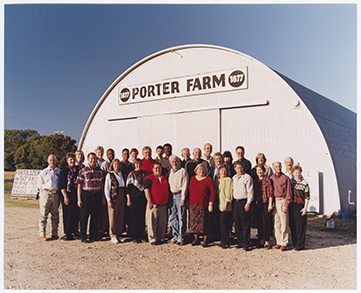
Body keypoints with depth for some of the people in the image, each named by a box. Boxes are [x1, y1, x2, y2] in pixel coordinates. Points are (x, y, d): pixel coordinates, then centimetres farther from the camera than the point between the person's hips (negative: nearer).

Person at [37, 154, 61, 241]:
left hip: (56, 194, 3)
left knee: (55, 215, 7)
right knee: (43, 215, -2)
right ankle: (42, 234, 6)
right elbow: (40, 184, 6)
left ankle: (54, 233, 16)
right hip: (46, 194, -3)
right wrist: (47, 189, -1)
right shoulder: (44, 172, 6)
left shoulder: (59, 172, 13)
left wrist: (57, 190, 4)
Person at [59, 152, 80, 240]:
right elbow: (61, 185, -8)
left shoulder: (78, 170, 11)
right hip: (67, 194, -5)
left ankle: (74, 230, 22)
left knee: (76, 213, 8)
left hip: (76, 194, 5)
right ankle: (67, 233, 7)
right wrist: (65, 197, -13)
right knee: (67, 214, -1)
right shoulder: (64, 170, -4)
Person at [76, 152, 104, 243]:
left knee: (95, 216, 10)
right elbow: (79, 185, -3)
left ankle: (93, 236, 21)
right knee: (84, 217, 2)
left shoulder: (99, 170, 10)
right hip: (86, 195, -3)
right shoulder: (83, 171, -1)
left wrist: (103, 197, 10)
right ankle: (83, 237, 14)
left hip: (97, 195, 4)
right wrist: (79, 199, -8)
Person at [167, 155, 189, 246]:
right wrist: (168, 197, 9)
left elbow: (184, 186, -9)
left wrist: (183, 198, -13)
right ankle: (175, 236, 18)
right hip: (171, 195, 6)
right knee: (172, 217, 8)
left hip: (180, 195, -6)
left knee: (181, 217, -3)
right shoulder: (170, 172, 14)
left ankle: (181, 237, 4)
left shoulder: (183, 171, -5)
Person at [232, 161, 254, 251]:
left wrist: (248, 203, -15)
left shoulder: (247, 177, -5)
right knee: (237, 224, 8)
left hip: (244, 202, -6)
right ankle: (240, 242, 17)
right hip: (235, 202, 6)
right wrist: (232, 201, 14)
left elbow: (250, 191, -9)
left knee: (245, 224, -3)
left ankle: (245, 244, 2)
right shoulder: (234, 178, 14)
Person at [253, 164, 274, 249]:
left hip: (265, 203, -5)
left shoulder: (267, 179, -1)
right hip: (257, 204, 5)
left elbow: (270, 192, -6)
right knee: (258, 222, 7)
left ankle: (267, 241, 2)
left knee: (266, 222, -4)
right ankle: (261, 241, 16)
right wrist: (253, 203, 11)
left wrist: (270, 204, -12)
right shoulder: (255, 181, 15)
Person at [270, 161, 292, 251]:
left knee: (284, 224, -3)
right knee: (276, 224, 8)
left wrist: (286, 205, -11)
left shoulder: (285, 178, -3)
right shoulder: (271, 178, 11)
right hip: (274, 201, 5)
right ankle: (279, 242, 15)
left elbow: (288, 192, -5)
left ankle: (284, 243, 3)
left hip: (282, 201, -5)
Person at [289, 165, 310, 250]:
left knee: (300, 225, -3)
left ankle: (300, 245, 4)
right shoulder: (290, 182, 13)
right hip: (291, 206, 5)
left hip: (300, 206, -4)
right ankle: (294, 243, 17)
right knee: (292, 225, 7)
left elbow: (307, 197, -3)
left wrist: (305, 208, -10)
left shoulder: (304, 183, 0)